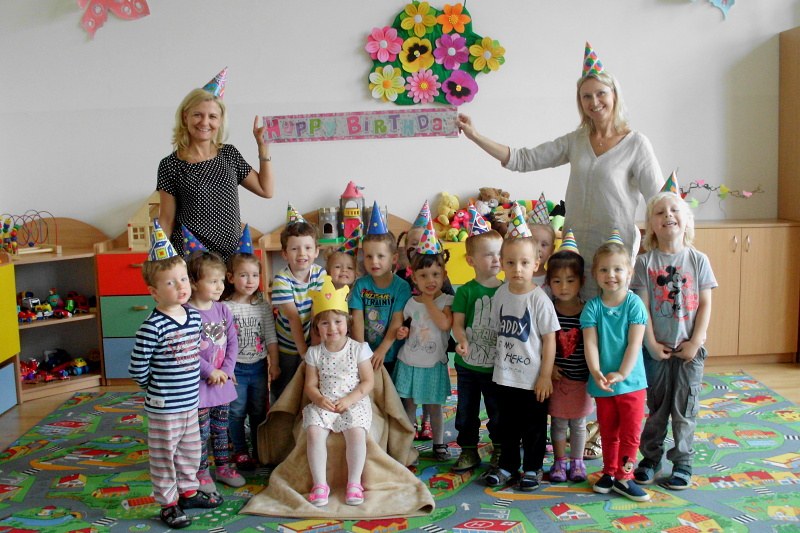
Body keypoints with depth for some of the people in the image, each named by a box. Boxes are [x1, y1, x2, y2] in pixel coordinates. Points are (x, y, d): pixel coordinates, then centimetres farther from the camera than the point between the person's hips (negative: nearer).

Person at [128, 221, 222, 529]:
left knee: (190, 452, 21)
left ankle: (188, 491, 40)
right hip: (163, 407, -7)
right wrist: (154, 388, -2)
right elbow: (137, 368, -16)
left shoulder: (195, 318, 1)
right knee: (164, 456, 9)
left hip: (190, 401, 7)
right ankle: (168, 504, 24)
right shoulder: (152, 327, -21)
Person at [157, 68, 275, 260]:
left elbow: (266, 190, 11)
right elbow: (166, 220, 1)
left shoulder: (229, 154, 9)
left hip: (231, 255, 3)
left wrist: (263, 146, 7)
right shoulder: (171, 165, 0)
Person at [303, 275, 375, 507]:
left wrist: (349, 400, -14)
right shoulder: (314, 353, 7)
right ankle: (320, 485, -16)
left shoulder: (359, 349, 1)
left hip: (354, 403, -2)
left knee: (356, 432, -30)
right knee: (314, 432, -26)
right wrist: (319, 399, -14)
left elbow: (368, 382, -1)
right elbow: (310, 384, 7)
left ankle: (354, 483, -15)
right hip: (323, 404, 2)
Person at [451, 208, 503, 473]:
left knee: (498, 411, 13)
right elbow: (458, 322, -8)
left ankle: (499, 449, 31)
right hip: (467, 363, 0)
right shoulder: (466, 291, -5)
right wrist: (462, 341, -26)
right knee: (466, 411, 12)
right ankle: (468, 451, 28)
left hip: (497, 364, 0)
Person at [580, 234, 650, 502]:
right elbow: (590, 343, -11)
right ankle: (609, 472, 31)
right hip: (602, 382, 1)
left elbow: (635, 342, -13)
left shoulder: (634, 304, -8)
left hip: (632, 381, -1)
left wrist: (621, 373, -21)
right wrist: (597, 374, -23)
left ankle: (624, 476, 21)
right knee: (608, 431, 16)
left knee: (630, 431, 7)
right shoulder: (592, 307, -5)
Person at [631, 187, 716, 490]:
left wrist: (696, 342, -8)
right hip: (657, 348, 0)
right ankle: (650, 458, 27)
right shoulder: (645, 262, -5)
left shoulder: (698, 260, -1)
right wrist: (652, 344, -10)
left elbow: (705, 304, -1)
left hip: (689, 349, 1)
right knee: (656, 408, 11)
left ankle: (682, 463, 23)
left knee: (685, 409, 8)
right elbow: (642, 306, -6)